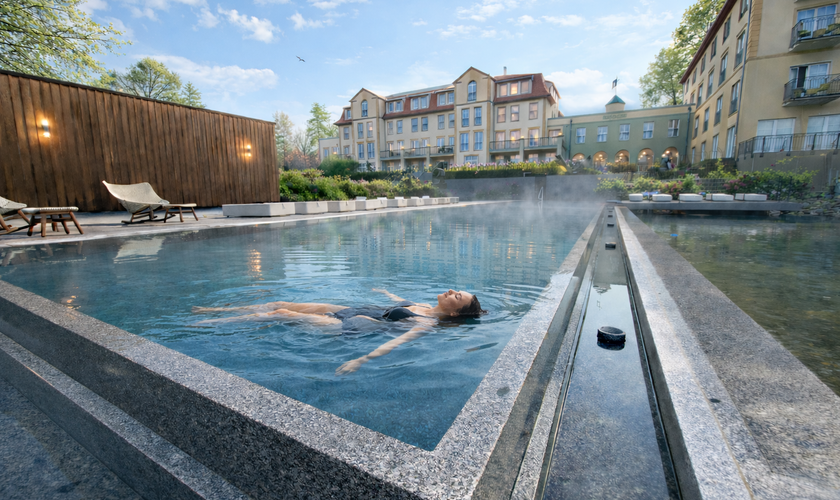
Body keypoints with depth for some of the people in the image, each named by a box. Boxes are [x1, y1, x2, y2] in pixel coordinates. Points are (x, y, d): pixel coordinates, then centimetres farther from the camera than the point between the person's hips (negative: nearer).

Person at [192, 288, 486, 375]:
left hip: (351, 326, -8)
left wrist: (363, 359, -46)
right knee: (282, 304, 11)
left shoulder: (428, 323, -16)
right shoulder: (425, 307, 9)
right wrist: (385, 292, 48)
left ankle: (216, 322, 18)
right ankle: (218, 310, 29)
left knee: (280, 314, -3)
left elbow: (400, 339, -33)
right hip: (351, 310, 8)